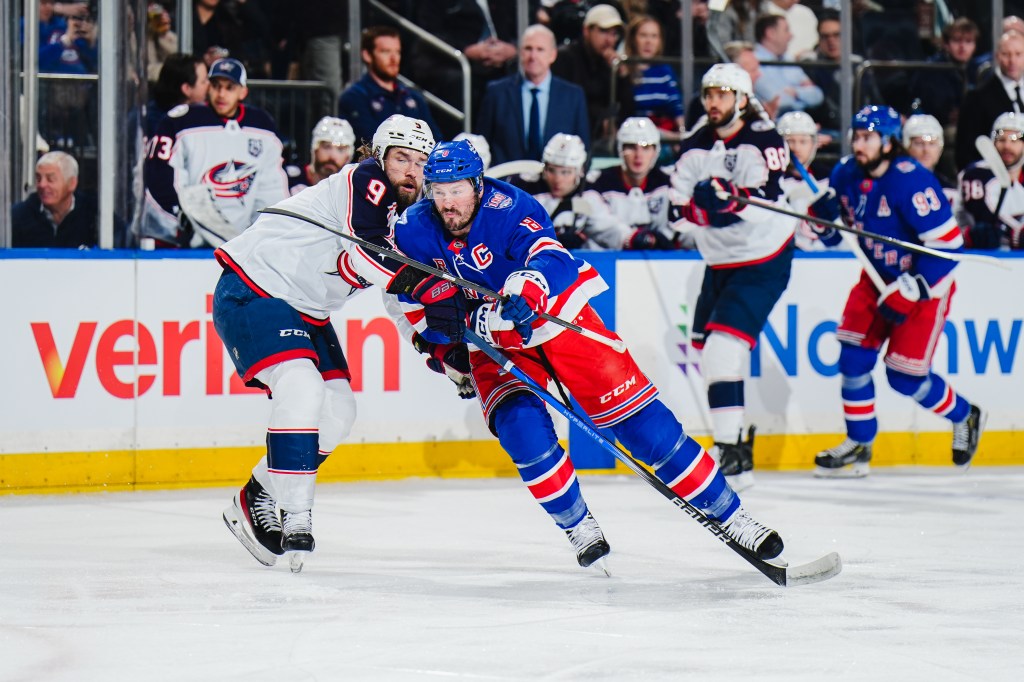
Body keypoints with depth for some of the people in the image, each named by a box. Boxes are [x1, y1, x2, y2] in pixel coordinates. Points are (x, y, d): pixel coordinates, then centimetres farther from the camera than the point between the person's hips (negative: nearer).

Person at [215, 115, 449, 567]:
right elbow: (367, 257, -32)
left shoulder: (408, 218, 9)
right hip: (252, 290, -10)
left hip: (304, 309, 10)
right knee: (302, 389, -27)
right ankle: (295, 522, -26)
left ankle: (256, 503, 17)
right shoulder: (367, 182, -18)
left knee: (338, 411, 5)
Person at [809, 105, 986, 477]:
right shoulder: (847, 174, -7)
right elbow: (830, 232, 8)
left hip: (924, 282, -7)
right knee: (853, 358, -5)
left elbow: (948, 244, -27)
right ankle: (858, 446, 8)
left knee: (905, 376, -6)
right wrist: (822, 217, -17)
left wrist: (909, 291, -25)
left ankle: (964, 416, 21)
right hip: (878, 278, 7)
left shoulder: (911, 182, -28)